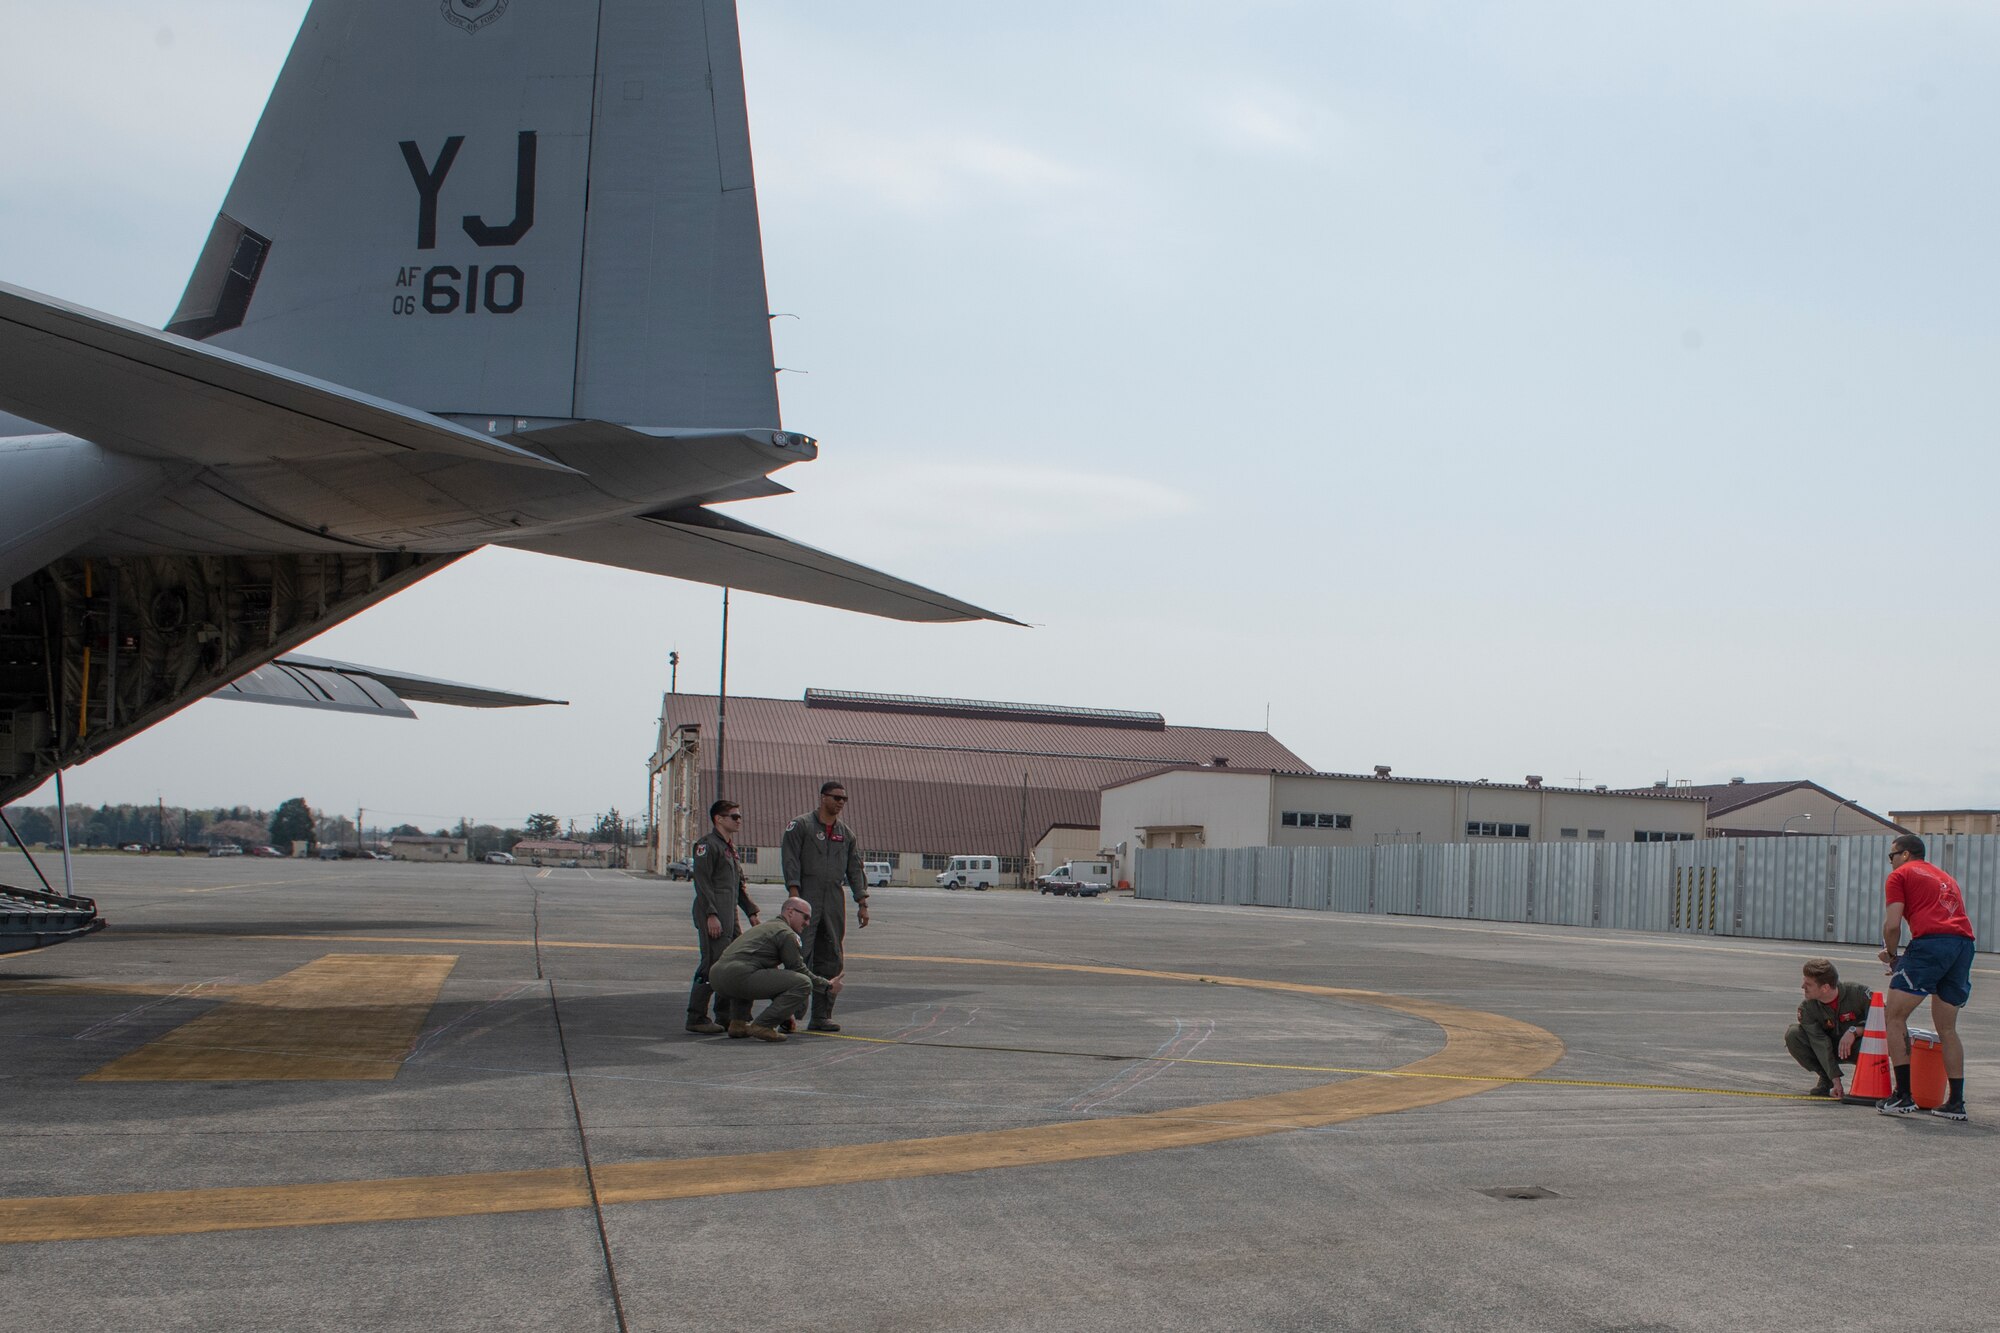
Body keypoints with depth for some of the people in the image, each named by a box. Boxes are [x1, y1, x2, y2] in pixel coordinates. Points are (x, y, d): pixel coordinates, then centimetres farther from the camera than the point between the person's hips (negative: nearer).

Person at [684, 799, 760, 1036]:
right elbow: (702, 881, -14)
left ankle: (726, 1015, 16)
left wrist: (751, 912, 21)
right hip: (712, 917, -10)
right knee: (712, 964, -12)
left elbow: (739, 883, 28)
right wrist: (711, 915, -21)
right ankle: (696, 1018, -8)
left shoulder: (730, 847, 23)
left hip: (729, 915, 10)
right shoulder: (707, 844, -7)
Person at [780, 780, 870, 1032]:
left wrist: (862, 903, 8)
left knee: (831, 959, 4)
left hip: (834, 902, 6)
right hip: (807, 898, -5)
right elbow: (791, 861, -6)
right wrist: (794, 894, -15)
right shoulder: (800, 825, 2)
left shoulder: (846, 834, 17)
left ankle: (821, 1016, 9)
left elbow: (855, 869, 16)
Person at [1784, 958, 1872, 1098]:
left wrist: (1854, 1031, -36)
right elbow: (1821, 1044, -23)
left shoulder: (1858, 993, -23)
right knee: (1793, 1034, -22)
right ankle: (1826, 1079, -5)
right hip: (1832, 1048, 3)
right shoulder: (1807, 1009, -18)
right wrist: (1835, 1080, -30)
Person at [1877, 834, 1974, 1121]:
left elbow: (1892, 924, 0)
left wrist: (1892, 955, 17)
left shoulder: (1901, 874, 11)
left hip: (1930, 942, -7)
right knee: (1947, 1028, 16)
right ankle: (1956, 1103, 13)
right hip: (1964, 943, 7)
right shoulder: (1946, 878, 32)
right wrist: (1903, 960, 29)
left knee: (1895, 1015, -1)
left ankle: (1904, 1097, -7)